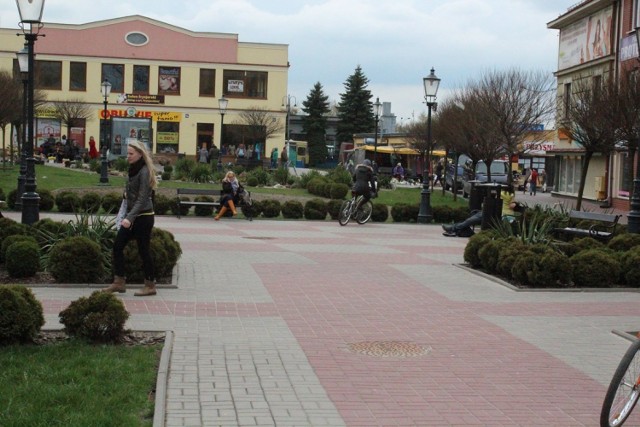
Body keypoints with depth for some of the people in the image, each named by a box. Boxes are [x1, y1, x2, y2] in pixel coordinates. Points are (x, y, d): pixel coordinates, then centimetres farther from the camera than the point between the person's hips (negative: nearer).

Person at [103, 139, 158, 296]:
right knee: (118, 245, 6)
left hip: (143, 217, -9)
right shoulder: (133, 169, 9)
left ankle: (150, 286, 10)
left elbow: (142, 198, -22)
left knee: (144, 250, -1)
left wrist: (130, 218, -28)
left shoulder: (144, 172, -16)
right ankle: (118, 283, 12)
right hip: (132, 216, 9)